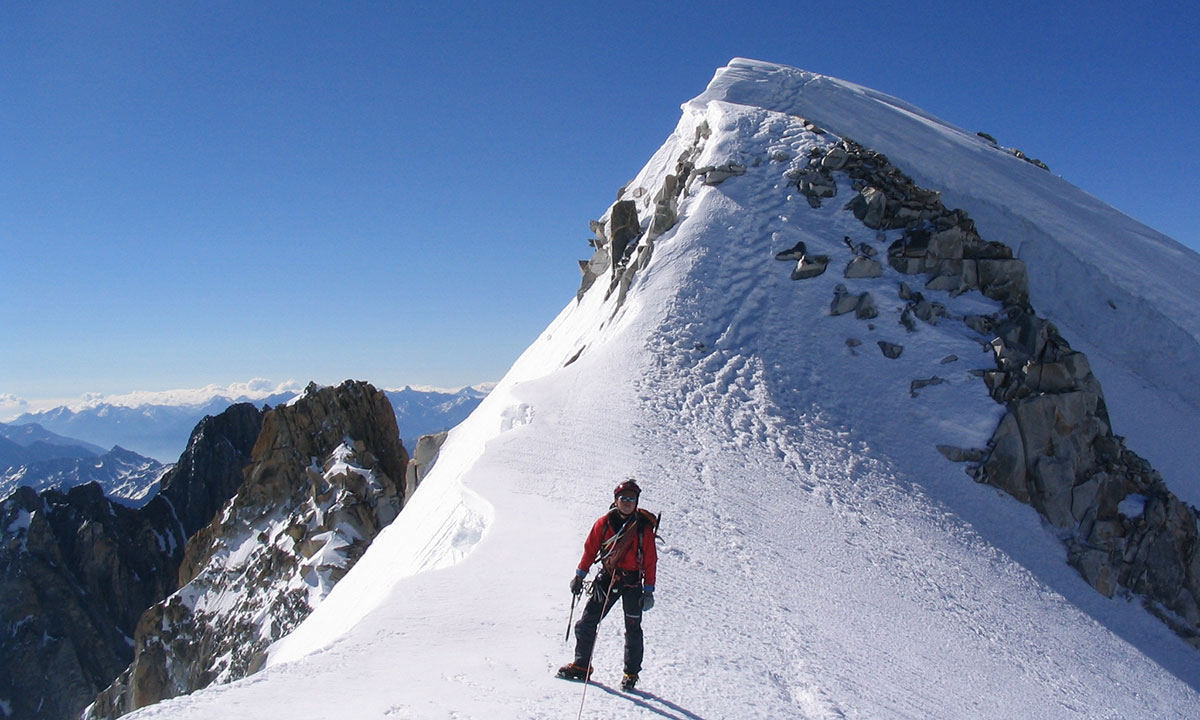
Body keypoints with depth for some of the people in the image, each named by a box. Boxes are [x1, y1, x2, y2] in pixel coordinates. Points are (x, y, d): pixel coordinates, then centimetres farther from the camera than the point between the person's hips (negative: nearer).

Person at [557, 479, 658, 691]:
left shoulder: (644, 527, -5)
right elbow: (590, 549, 8)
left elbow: (650, 560, -2)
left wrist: (649, 590, -5)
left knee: (633, 630, 2)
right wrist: (579, 576, 7)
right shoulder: (604, 522, -1)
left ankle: (631, 673, 17)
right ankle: (581, 665, 16)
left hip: (632, 582, -2)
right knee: (587, 623, 2)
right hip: (606, 578, 2)